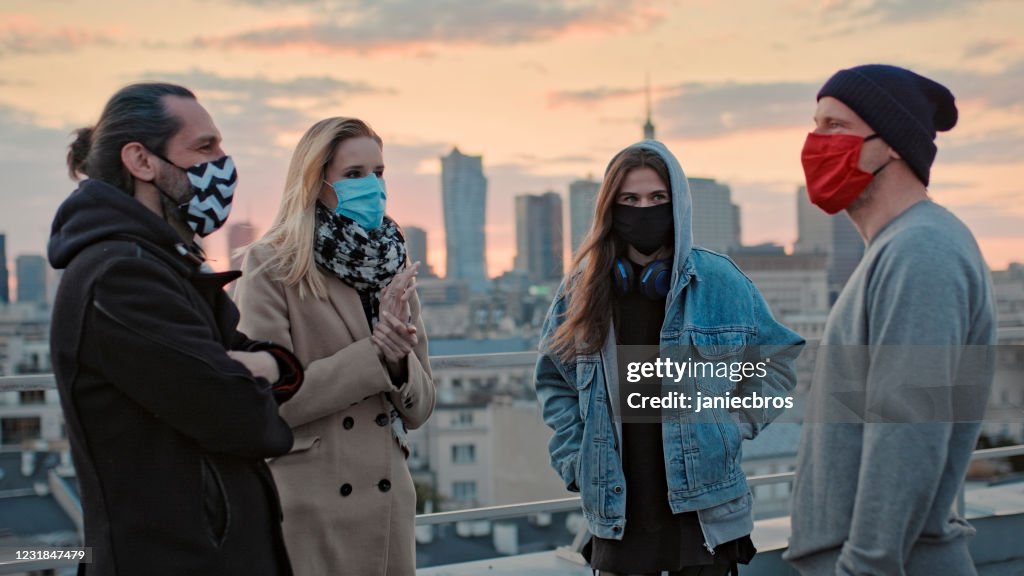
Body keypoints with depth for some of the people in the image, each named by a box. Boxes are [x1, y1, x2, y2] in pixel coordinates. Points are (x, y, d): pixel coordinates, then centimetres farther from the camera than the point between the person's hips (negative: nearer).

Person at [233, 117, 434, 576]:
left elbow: (418, 408, 7)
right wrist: (376, 353, -16)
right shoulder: (270, 266, -7)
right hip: (306, 511, -5)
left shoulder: (392, 266, 8)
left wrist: (400, 358, -13)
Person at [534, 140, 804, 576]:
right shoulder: (584, 286, 2)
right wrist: (575, 461, 2)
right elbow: (554, 379, 11)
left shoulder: (718, 280, -3)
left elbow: (777, 357, 8)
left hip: (702, 503, -1)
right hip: (617, 508, 2)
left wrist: (734, 426, 0)